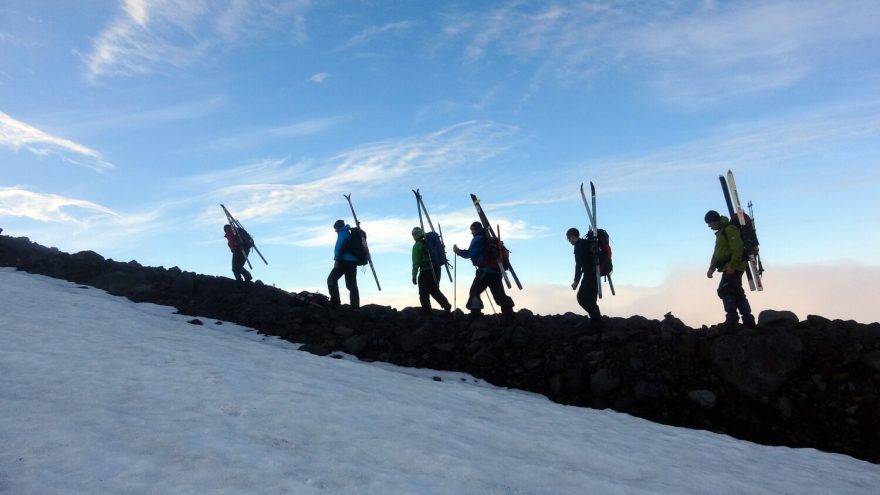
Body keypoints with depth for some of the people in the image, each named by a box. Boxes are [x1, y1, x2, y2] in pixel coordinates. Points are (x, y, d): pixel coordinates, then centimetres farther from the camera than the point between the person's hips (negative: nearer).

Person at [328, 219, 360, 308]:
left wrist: (336, 259, -17)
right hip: (353, 261, 8)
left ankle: (335, 302, -11)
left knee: (331, 279, -1)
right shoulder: (350, 233, 25)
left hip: (345, 261, -8)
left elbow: (339, 246, -14)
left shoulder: (342, 233, -1)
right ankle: (355, 307, 3)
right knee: (352, 284, 8)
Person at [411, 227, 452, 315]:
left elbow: (415, 262, -11)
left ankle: (426, 312, 2)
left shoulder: (417, 246, -5)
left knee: (424, 293, 3)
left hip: (426, 271, -7)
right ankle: (446, 305, 5)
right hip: (436, 269, 7)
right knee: (434, 290, 19)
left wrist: (414, 276, -11)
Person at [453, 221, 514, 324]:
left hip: (486, 271, -9)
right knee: (500, 295, 9)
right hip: (496, 271, 9)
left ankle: (474, 317, -11)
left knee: (474, 291, -4)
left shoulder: (478, 239, -3)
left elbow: (470, 253, -12)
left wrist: (459, 251, 1)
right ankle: (508, 318, 5)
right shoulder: (488, 239, 24)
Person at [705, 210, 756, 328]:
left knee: (724, 290, -16)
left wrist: (732, 266, -25)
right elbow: (717, 253, 24)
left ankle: (732, 318, -18)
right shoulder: (720, 233, 22)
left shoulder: (730, 229, -10)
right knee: (737, 293, 9)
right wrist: (712, 268, 16)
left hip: (733, 267, -10)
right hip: (729, 268, 10)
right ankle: (748, 320, 12)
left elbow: (737, 249, -20)